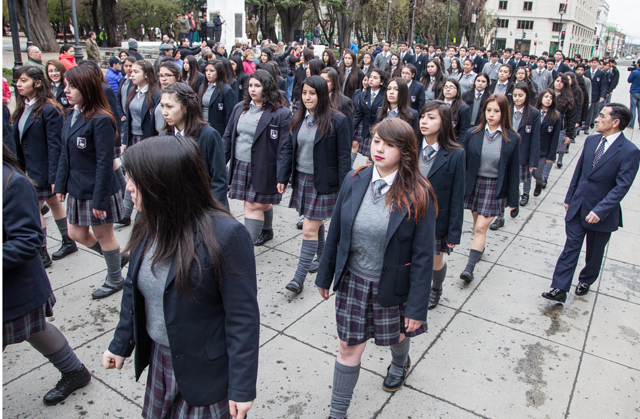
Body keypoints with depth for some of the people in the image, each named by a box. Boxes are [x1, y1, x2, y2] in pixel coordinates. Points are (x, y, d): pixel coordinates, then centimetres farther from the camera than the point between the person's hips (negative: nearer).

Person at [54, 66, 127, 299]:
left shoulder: (100, 120, -19)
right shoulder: (71, 116, 6)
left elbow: (104, 163, -20)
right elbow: (65, 155, 12)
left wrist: (99, 199, -20)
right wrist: (60, 184, 8)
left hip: (97, 190, -8)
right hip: (77, 190, 8)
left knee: (103, 236, 8)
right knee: (76, 234, 16)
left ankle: (114, 280, 30)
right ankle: (118, 258, 37)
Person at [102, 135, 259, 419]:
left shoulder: (225, 235, -28)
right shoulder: (149, 226, -6)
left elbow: (243, 318, -22)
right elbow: (134, 289, 7)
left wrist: (242, 388, -17)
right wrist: (121, 345, 15)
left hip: (205, 368, -6)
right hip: (159, 356, 7)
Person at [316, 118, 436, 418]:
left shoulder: (418, 195, -17)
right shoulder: (354, 181, -8)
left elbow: (423, 255, -14)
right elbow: (335, 232, 0)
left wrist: (417, 307, -13)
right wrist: (325, 275, 7)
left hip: (391, 285, -1)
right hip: (352, 280, 2)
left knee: (396, 336, 25)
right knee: (349, 348, 11)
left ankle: (400, 363, 62)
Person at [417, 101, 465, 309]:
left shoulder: (455, 154, -13)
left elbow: (457, 196, -10)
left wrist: (454, 232, -9)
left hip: (437, 220, -2)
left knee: (436, 262, 17)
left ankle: (436, 289, 49)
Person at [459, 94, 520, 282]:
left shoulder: (512, 139, -5)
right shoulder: (472, 134, -4)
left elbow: (513, 171, -1)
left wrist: (513, 200, 0)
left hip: (495, 188, -2)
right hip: (474, 183, 2)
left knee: (481, 228, -6)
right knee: (477, 222, 15)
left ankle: (469, 268, -3)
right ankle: (479, 248, 41)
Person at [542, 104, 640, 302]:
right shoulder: (591, 140, 2)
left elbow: (622, 186, -20)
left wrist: (600, 210, -27)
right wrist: (569, 197, 12)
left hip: (602, 213, -4)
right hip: (578, 206, 4)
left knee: (594, 253, 15)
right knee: (571, 247, 1)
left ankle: (586, 280, 39)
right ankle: (559, 289, 2)